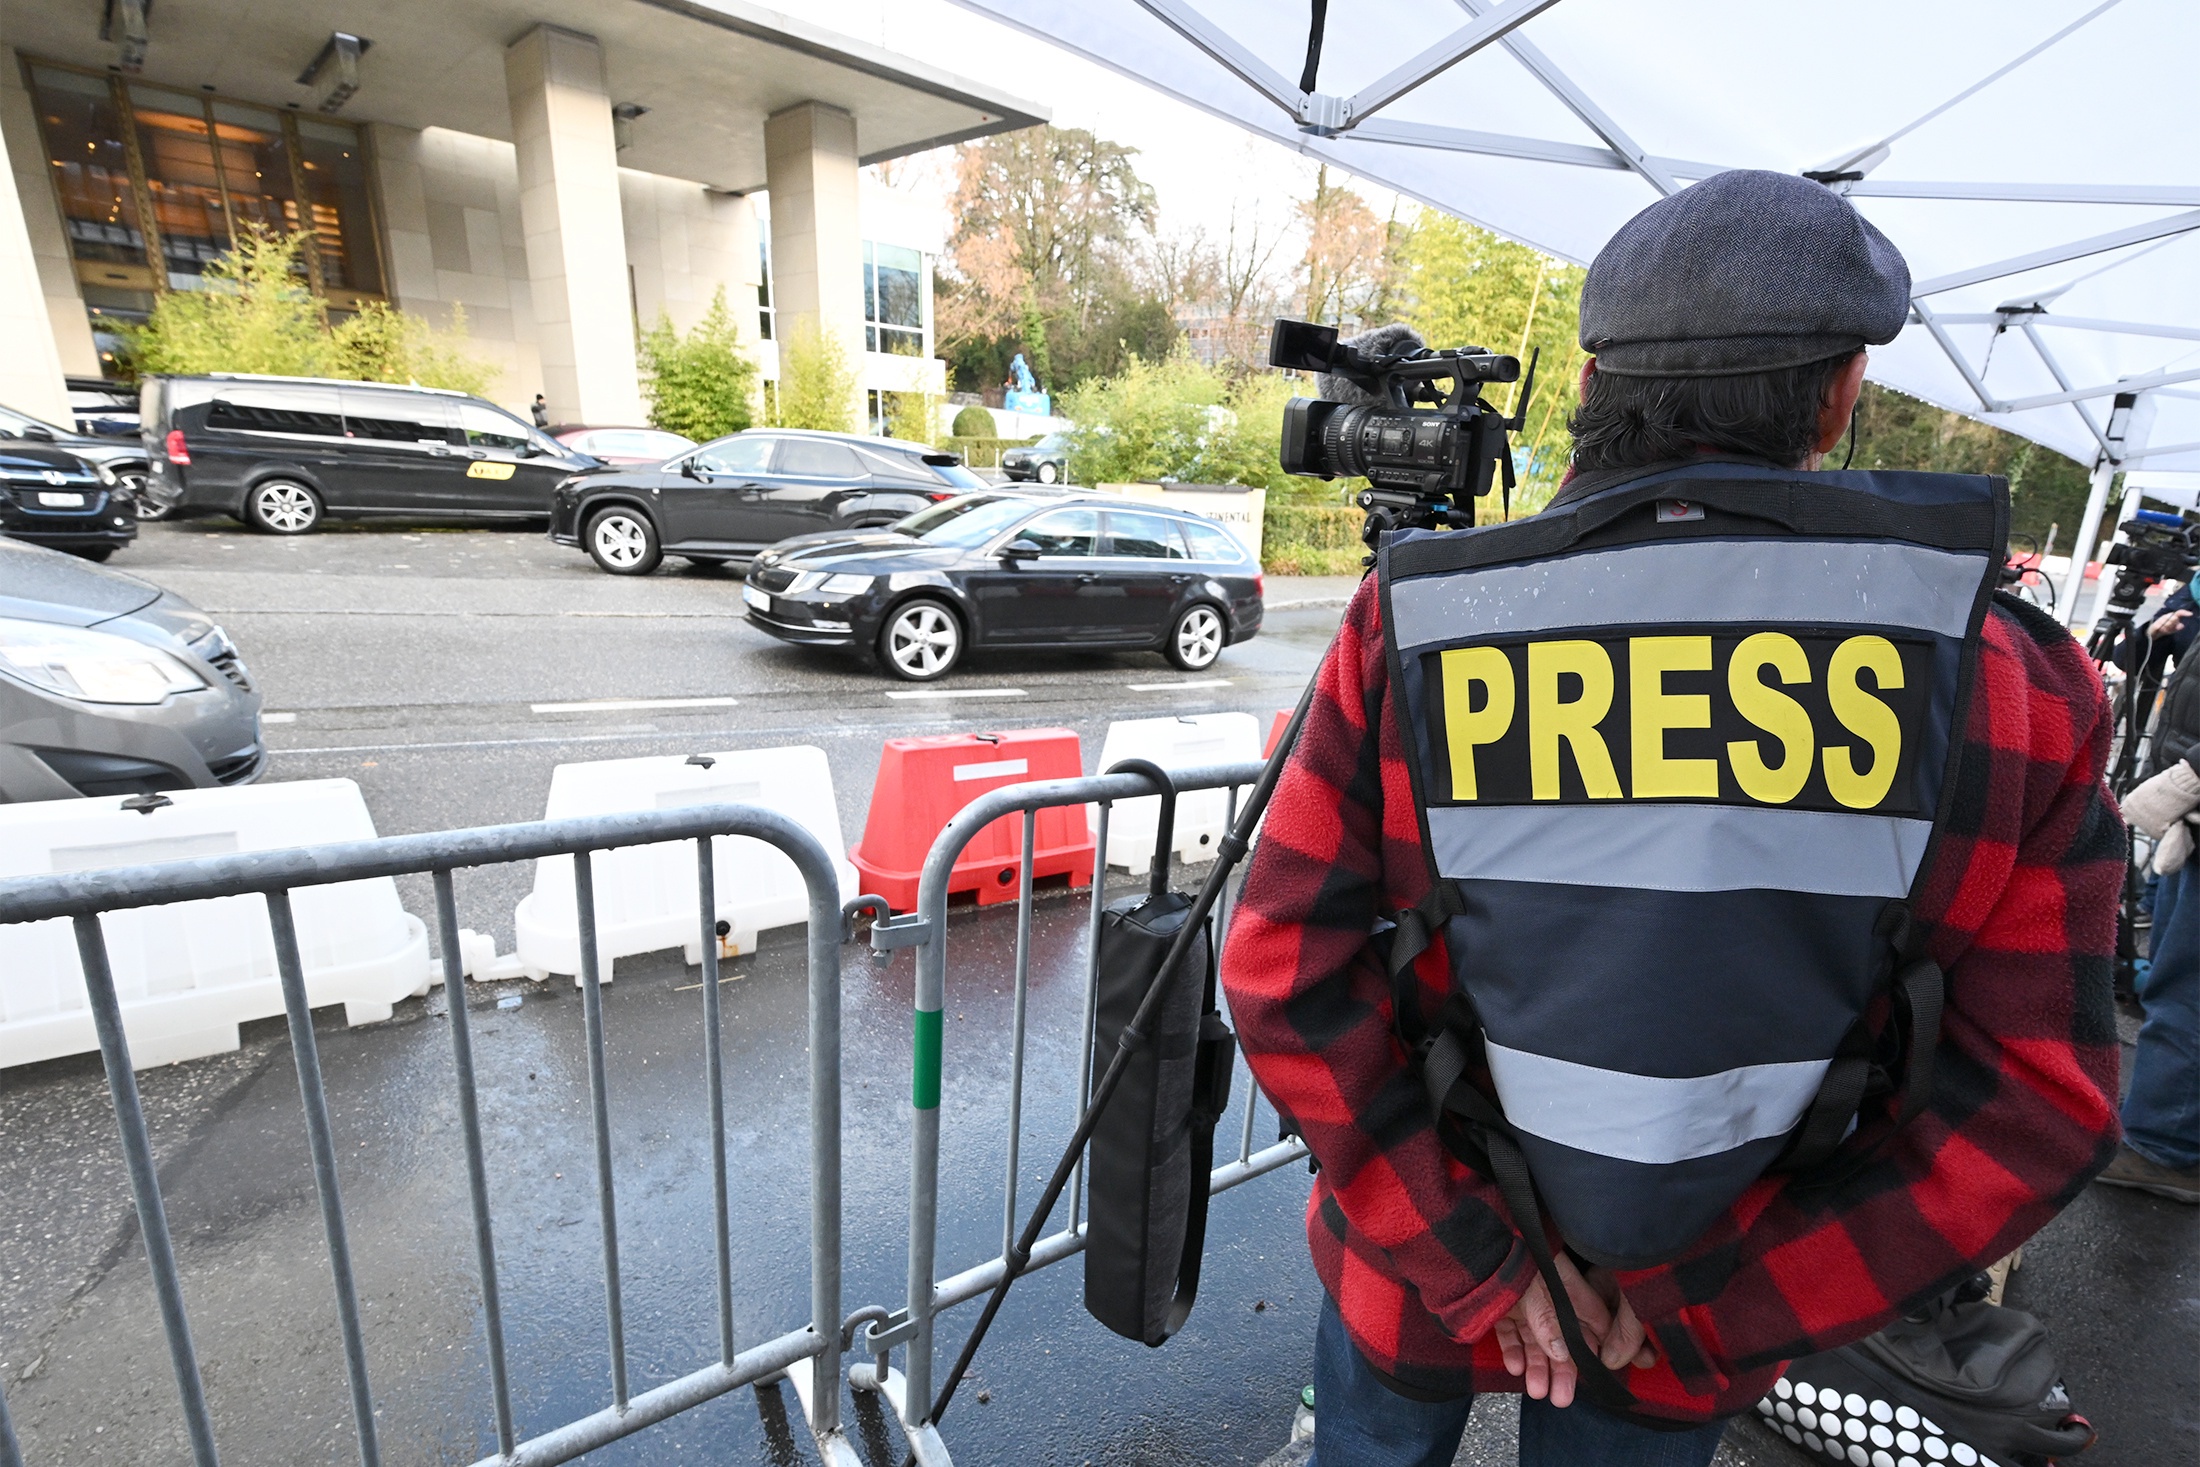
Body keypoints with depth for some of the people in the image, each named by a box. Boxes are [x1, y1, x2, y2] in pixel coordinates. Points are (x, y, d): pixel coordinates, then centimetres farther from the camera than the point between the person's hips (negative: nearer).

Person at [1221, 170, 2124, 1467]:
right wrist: (1701, 1303, -7)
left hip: (1415, 1277, 0)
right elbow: (2037, 1110, -12)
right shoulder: (2021, 689, -15)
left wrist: (1469, 1256, -12)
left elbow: (1287, 973, -21)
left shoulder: (1414, 620, -20)